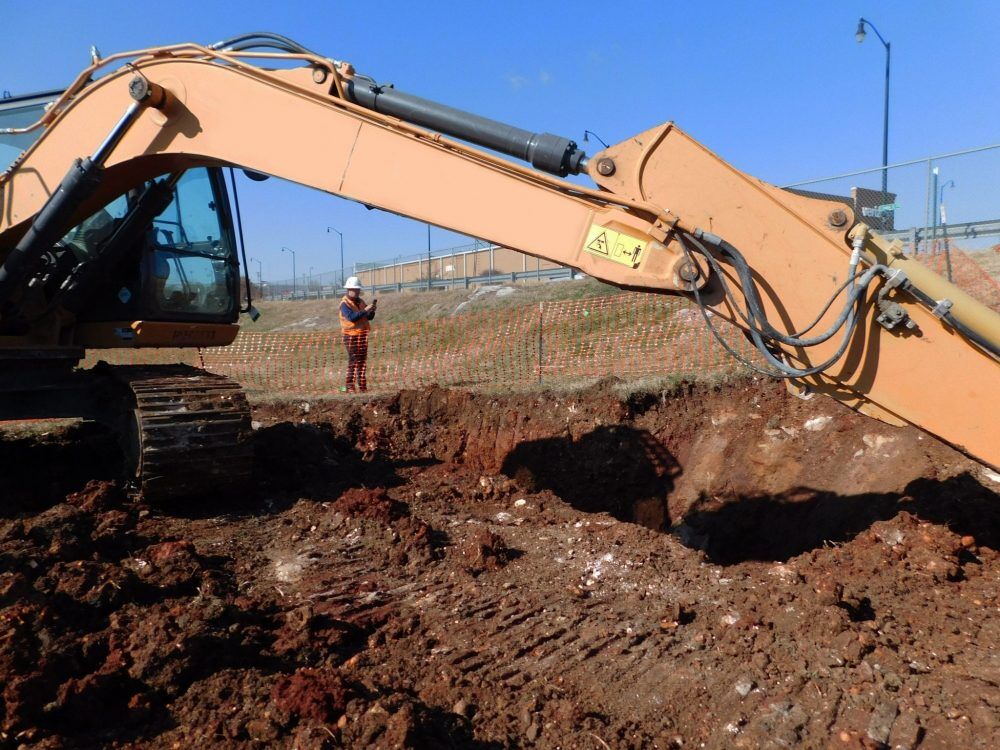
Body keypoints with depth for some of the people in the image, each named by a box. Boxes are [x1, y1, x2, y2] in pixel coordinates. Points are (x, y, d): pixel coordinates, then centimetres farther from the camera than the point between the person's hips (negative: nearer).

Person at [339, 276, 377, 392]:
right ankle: (350, 387, -4)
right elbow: (351, 317, -24)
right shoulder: (345, 303, -9)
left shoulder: (360, 301, 14)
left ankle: (362, 386, 12)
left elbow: (369, 317, 12)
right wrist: (365, 310, -26)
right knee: (353, 361, -8)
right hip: (351, 336, -7)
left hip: (362, 334, 7)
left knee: (363, 361, 7)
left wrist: (372, 310, -8)